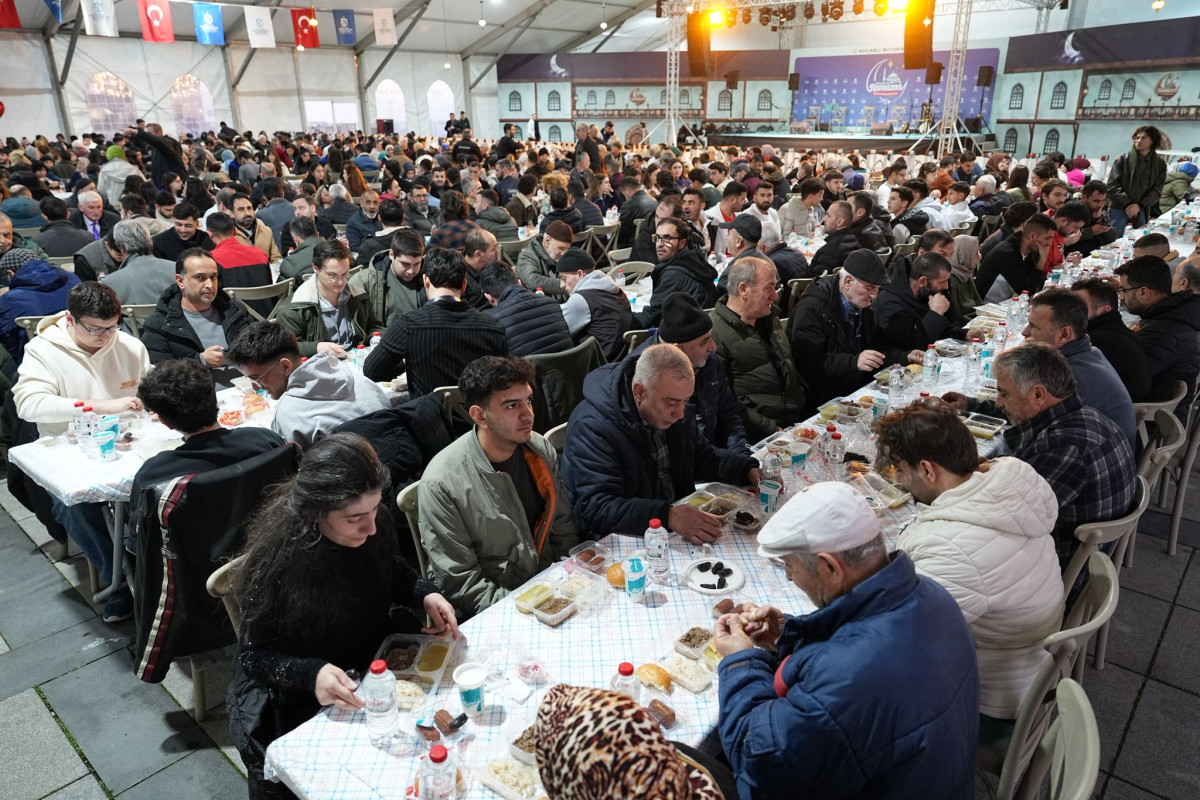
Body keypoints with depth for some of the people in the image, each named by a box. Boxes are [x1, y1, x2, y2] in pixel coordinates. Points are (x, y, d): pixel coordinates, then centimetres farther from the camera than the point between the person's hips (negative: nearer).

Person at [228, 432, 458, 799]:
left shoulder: (376, 522, -14)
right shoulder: (276, 559, -27)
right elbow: (254, 654, -16)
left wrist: (426, 594, -13)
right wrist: (310, 674, -34)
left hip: (377, 663, 5)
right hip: (300, 703, -4)